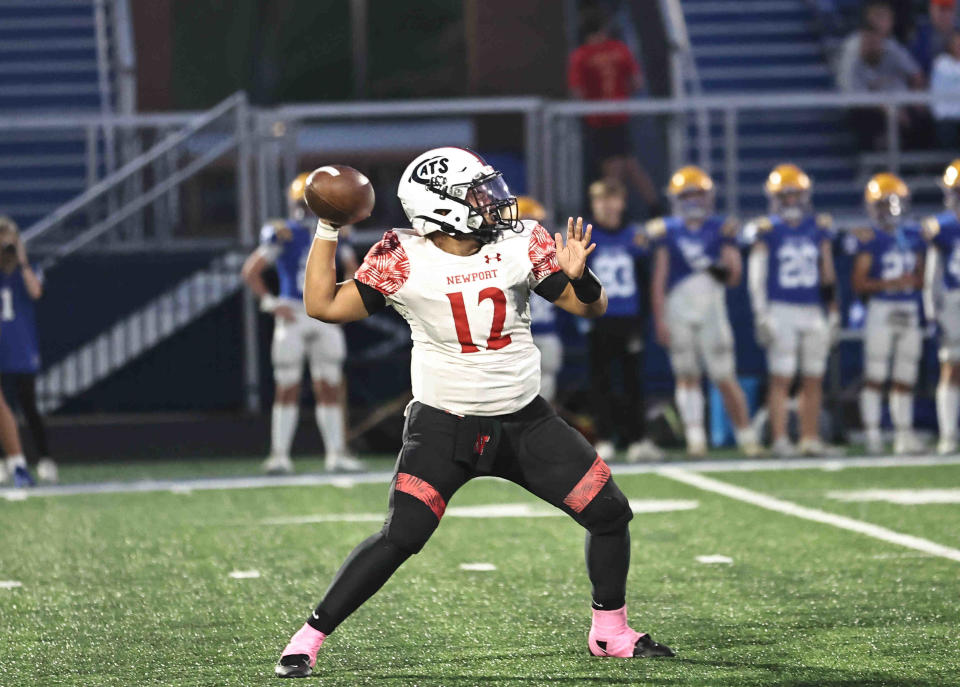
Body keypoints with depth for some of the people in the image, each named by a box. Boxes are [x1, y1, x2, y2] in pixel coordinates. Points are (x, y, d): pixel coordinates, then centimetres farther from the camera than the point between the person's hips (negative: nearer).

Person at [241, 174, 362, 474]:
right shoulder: (284, 234, -7)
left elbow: (353, 269, 22)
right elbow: (251, 271, -5)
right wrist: (271, 303, -10)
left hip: (324, 317, 4)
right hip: (292, 318, -4)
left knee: (330, 388, 4)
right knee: (287, 389, -2)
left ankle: (336, 452, 9)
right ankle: (279, 455, 2)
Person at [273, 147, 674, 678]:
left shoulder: (522, 245, -3)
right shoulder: (403, 260, -11)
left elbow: (590, 307, 2)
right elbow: (324, 306, -10)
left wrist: (579, 276, -20)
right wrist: (327, 231, -14)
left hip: (525, 421, 4)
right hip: (444, 429, -4)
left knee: (609, 513, 1)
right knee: (400, 538, -18)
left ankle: (610, 633, 22)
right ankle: (307, 641, -8)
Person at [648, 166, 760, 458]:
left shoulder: (721, 228, 5)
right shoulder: (666, 231, 5)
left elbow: (734, 277, 4)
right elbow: (659, 280, 3)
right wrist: (660, 320, -2)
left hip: (711, 310, 0)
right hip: (678, 310, 0)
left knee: (724, 377, -2)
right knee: (686, 376, 0)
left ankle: (746, 435, 7)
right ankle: (695, 439, 0)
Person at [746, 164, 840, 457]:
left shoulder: (819, 228, 9)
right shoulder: (767, 230, -2)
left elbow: (828, 274, 14)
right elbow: (756, 275, -3)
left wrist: (833, 313, 12)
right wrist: (761, 315, -10)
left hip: (813, 312, 4)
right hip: (781, 310, -4)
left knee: (813, 379, 5)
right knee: (781, 378, -7)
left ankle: (810, 438, 12)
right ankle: (780, 439, -6)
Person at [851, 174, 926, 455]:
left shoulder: (913, 235, 13)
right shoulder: (869, 237, -5)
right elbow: (859, 283, -8)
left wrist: (914, 280, -4)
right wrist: (890, 284, -17)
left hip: (909, 312, 6)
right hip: (881, 309, -6)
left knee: (905, 379, 8)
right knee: (875, 376, -6)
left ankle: (904, 435, 12)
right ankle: (872, 435, -4)